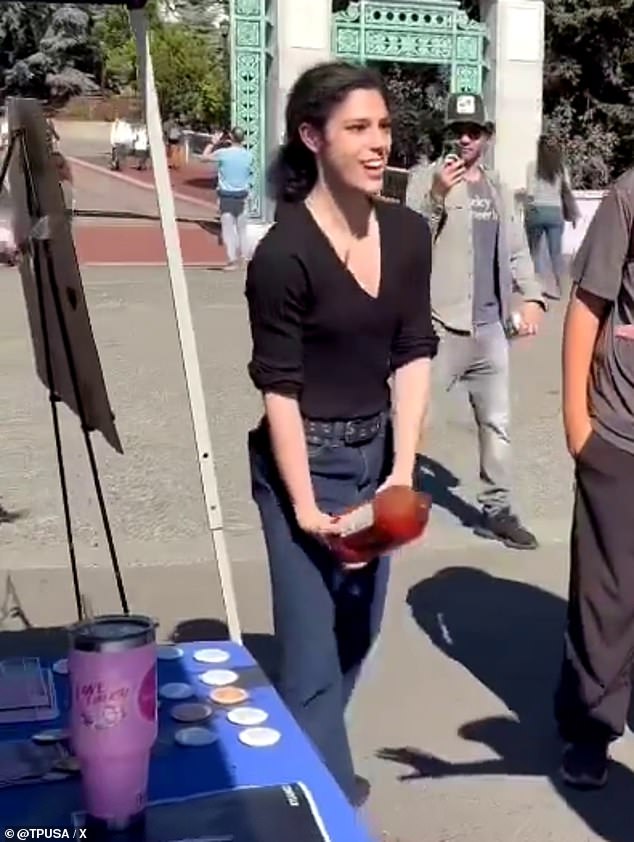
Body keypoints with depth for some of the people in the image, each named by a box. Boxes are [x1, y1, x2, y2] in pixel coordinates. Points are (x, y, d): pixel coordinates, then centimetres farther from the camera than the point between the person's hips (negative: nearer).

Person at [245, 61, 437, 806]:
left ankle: (315, 764, 42)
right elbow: (278, 388, -16)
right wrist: (304, 504, -16)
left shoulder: (408, 234, -2)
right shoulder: (283, 254, -20)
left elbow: (414, 355, -1)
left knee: (361, 625, 19)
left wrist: (403, 469, -9)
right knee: (313, 648, 1)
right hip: (305, 458, -7)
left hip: (375, 449, 7)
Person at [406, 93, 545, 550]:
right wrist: (437, 196, -25)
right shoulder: (427, 178, -4)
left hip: (491, 326, 6)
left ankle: (497, 510, 22)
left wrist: (533, 297, 1)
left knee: (497, 422, 11)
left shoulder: (498, 187, 14)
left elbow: (516, 249, 15)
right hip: (439, 324, -6)